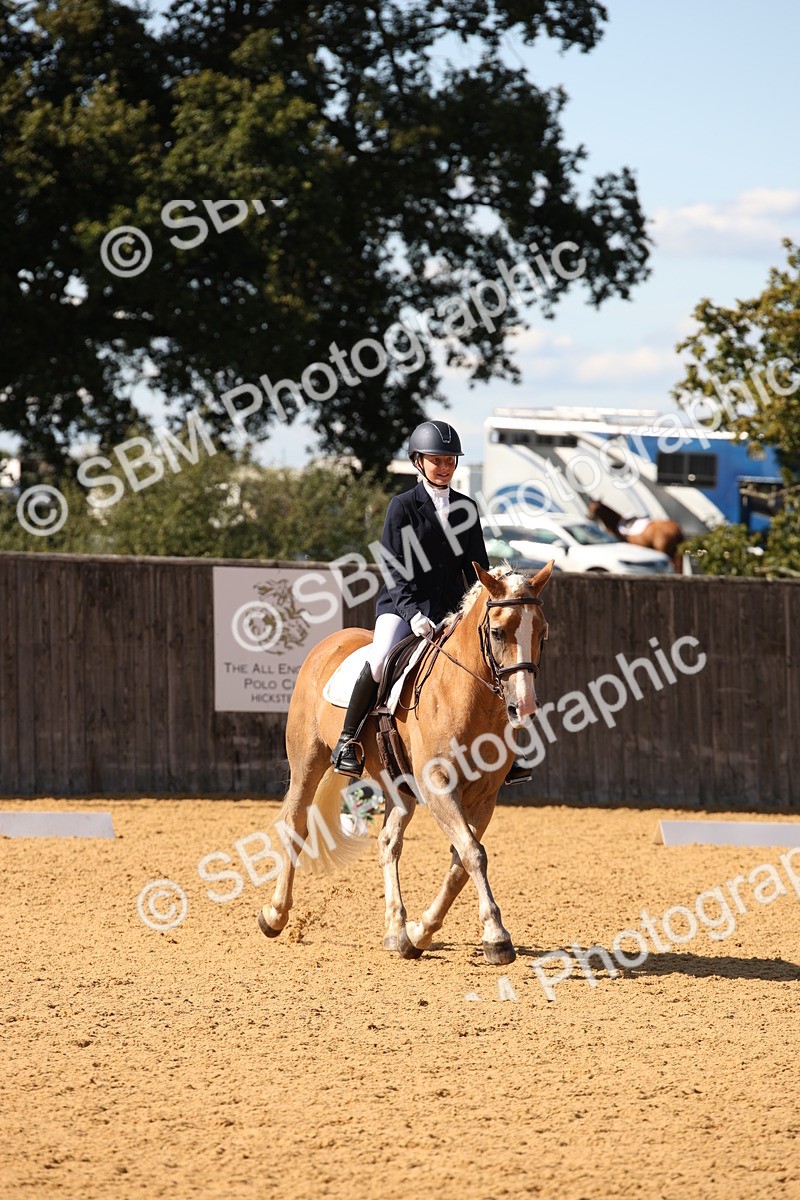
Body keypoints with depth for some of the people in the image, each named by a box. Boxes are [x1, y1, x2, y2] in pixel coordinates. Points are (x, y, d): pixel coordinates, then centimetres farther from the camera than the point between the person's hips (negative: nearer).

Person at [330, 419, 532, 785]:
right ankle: (346, 742, -16)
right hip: (402, 605, -4)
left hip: (450, 610, 5)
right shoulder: (402, 506, -4)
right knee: (379, 660, -28)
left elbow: (476, 566, 12)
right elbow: (393, 569, -10)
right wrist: (413, 612, -22)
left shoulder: (465, 508, 9)